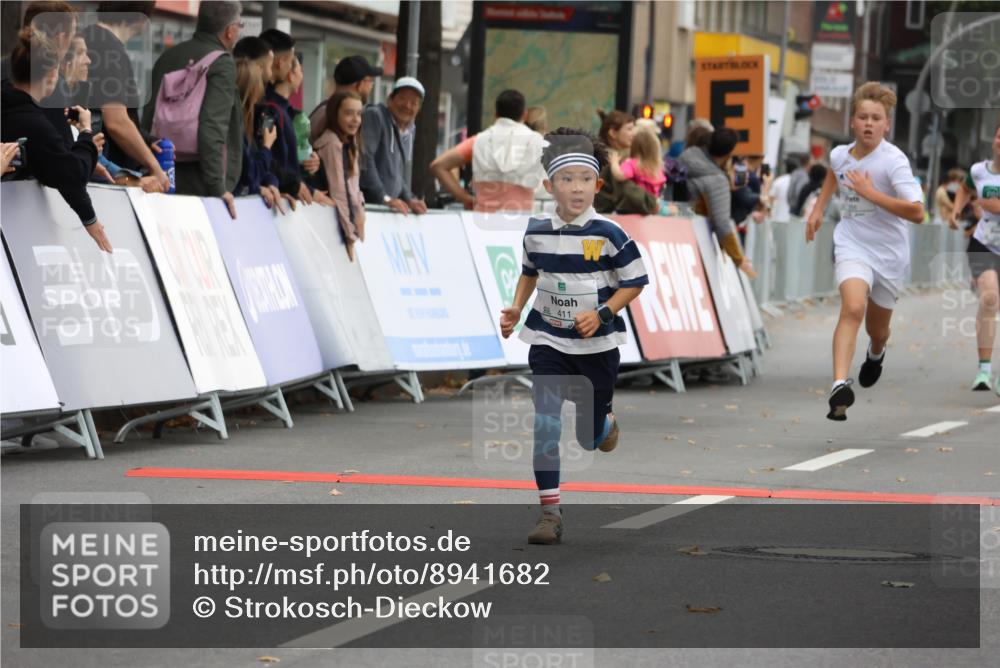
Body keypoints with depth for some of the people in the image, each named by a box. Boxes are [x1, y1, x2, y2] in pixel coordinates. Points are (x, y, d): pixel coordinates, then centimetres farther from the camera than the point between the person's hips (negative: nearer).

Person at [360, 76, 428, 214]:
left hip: (389, 207, 7)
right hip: (365, 203, -7)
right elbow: (365, 159, -17)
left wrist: (409, 199, 9)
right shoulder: (374, 116, -7)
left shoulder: (409, 130, 17)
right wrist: (385, 198, -20)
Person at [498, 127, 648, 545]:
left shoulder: (607, 234, -13)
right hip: (547, 341, 2)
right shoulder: (536, 232, -2)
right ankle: (550, 512, -9)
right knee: (544, 424, -13)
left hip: (597, 345, -2)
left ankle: (604, 420, 49)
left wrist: (602, 314, -17)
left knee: (590, 438, 10)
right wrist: (515, 310, 4)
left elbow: (635, 281, -5)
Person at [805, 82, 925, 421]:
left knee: (877, 329, 18)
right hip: (852, 245, 1)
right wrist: (818, 208, 22)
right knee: (853, 308, -28)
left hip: (889, 253, -1)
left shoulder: (894, 161, -20)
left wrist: (870, 192, -30)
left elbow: (916, 212, -31)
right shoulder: (840, 154, -4)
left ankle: (876, 354, 57)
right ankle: (839, 386, -37)